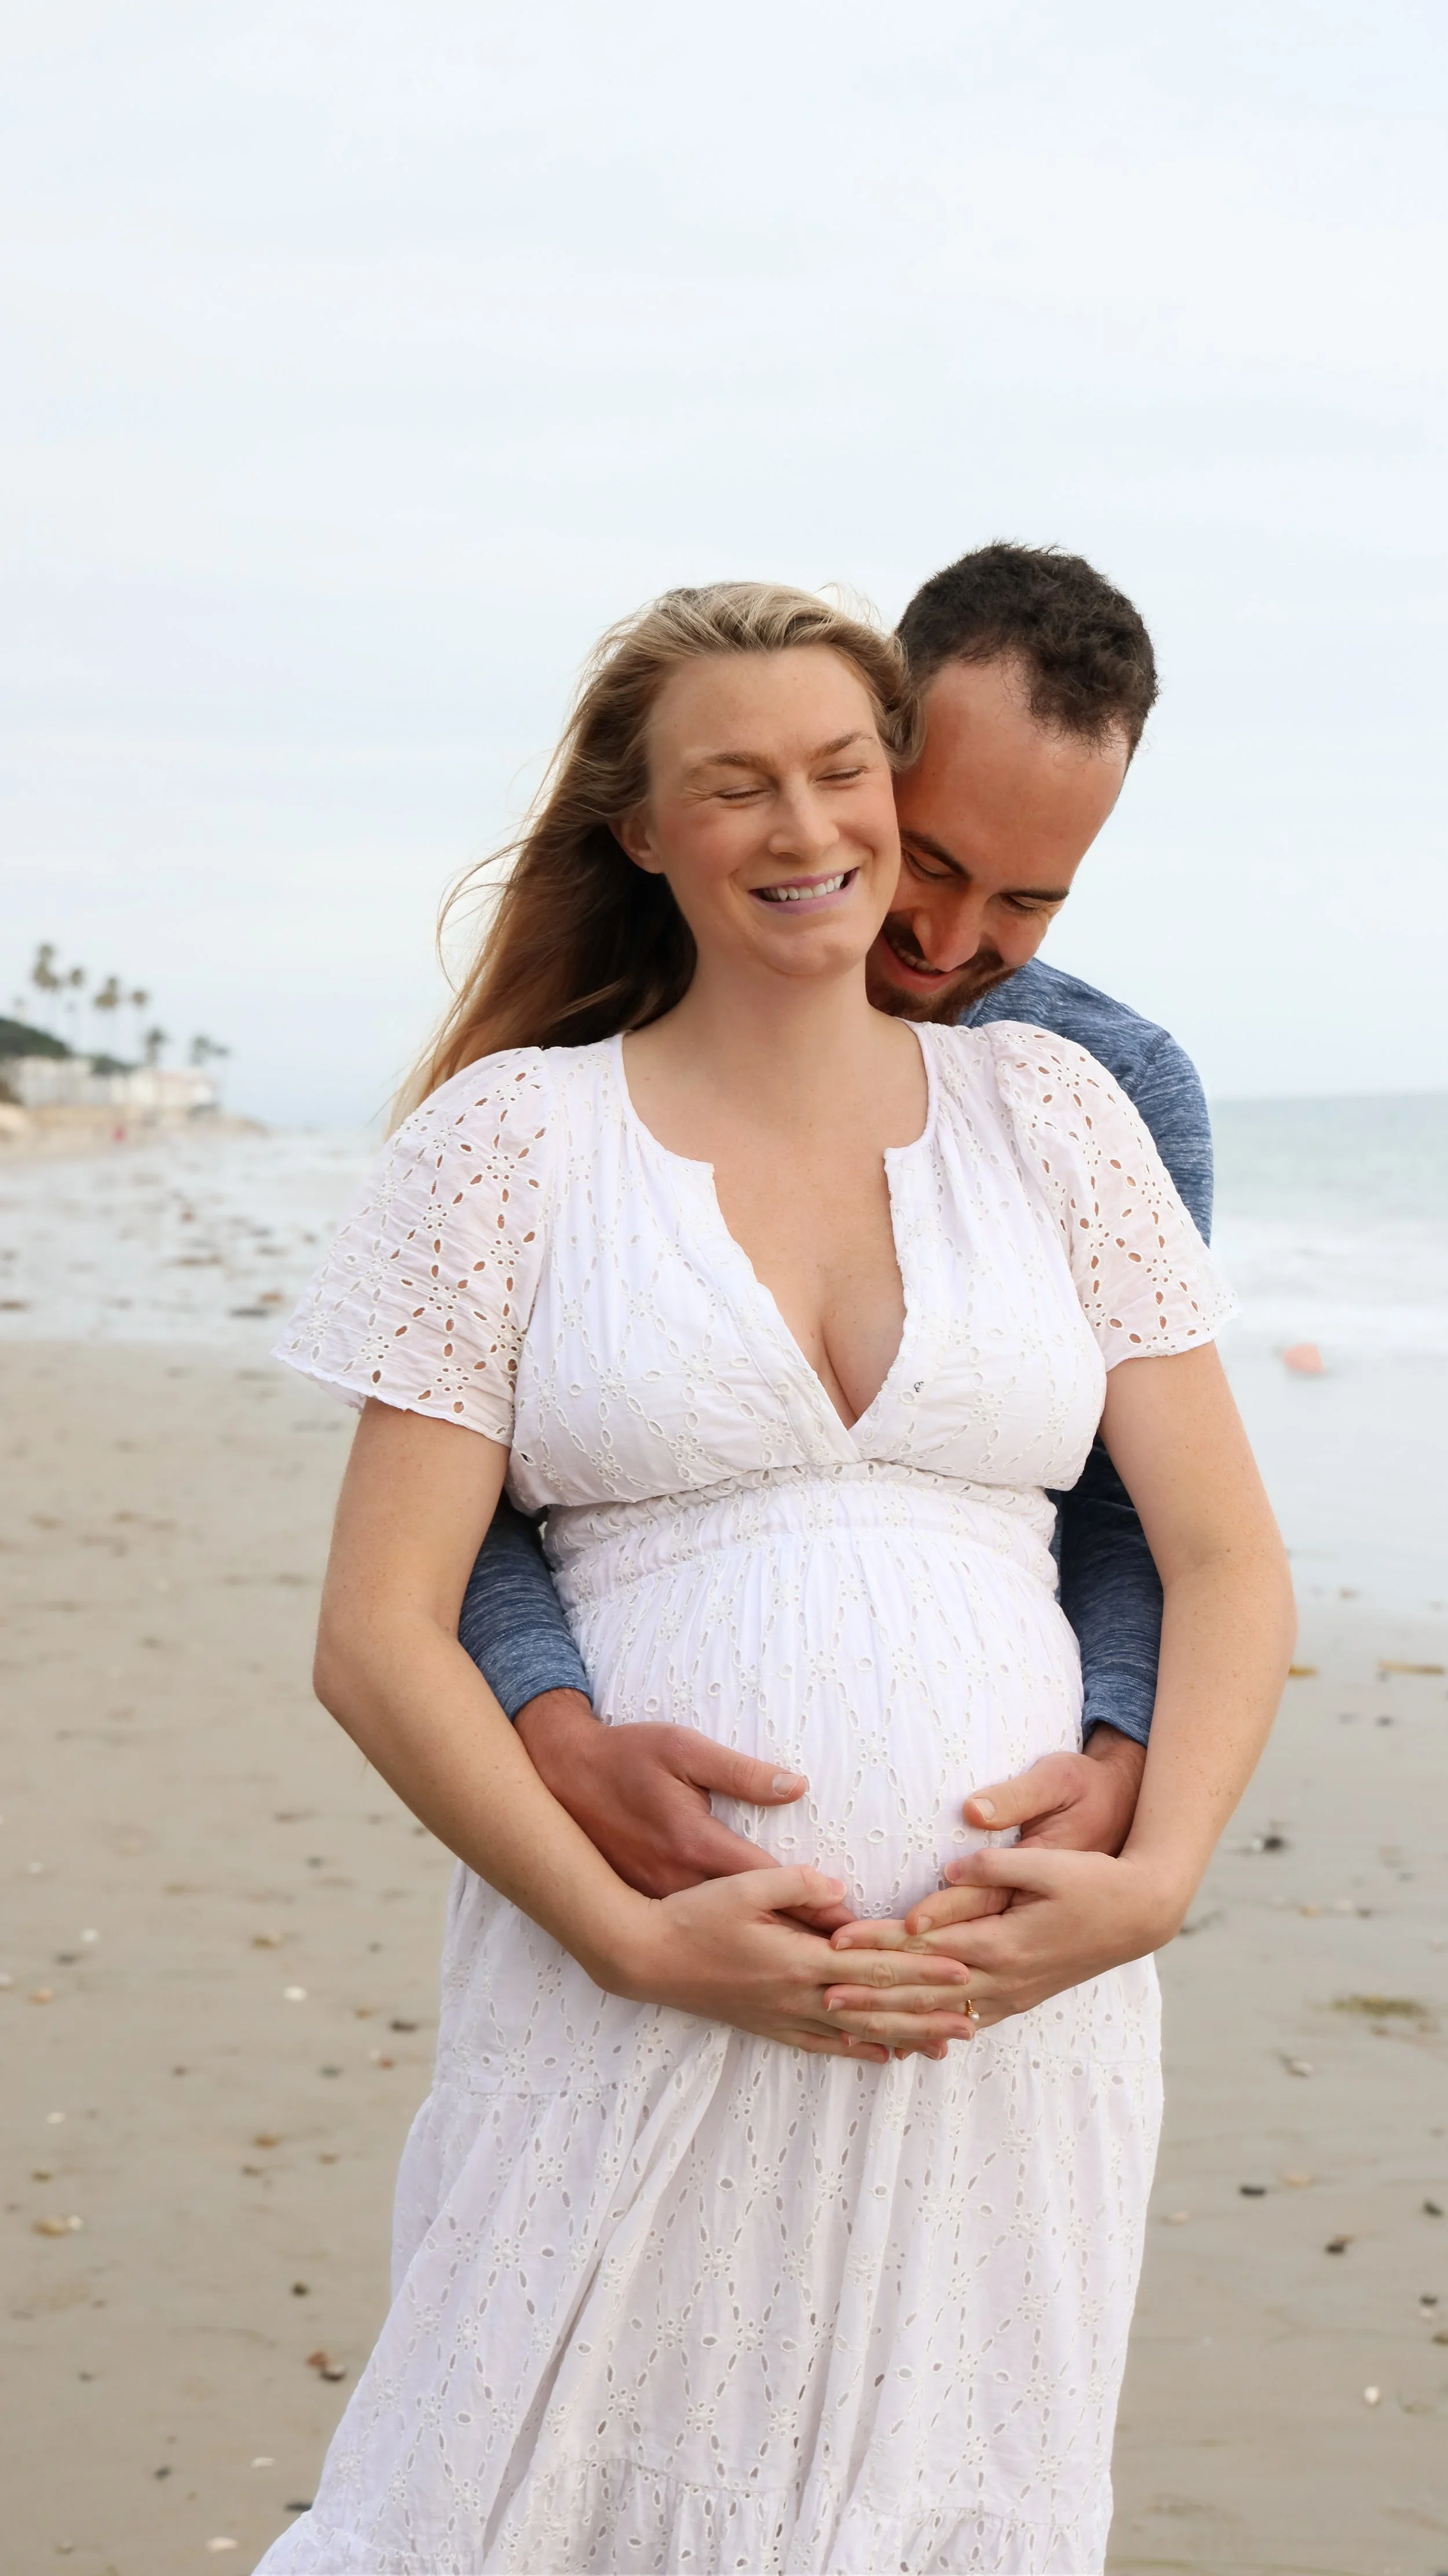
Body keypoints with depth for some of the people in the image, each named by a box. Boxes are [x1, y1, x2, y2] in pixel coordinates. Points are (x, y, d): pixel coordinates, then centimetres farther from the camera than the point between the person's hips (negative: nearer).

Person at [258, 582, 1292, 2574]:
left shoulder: (1043, 1106, 9)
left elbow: (1229, 1558, 7)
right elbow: (376, 1636, -3)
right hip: (634, 2029, -2)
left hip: (1014, 2015, 2)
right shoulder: (518, 1133, 3)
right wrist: (635, 1938, -13)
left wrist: (1157, 1876, -9)